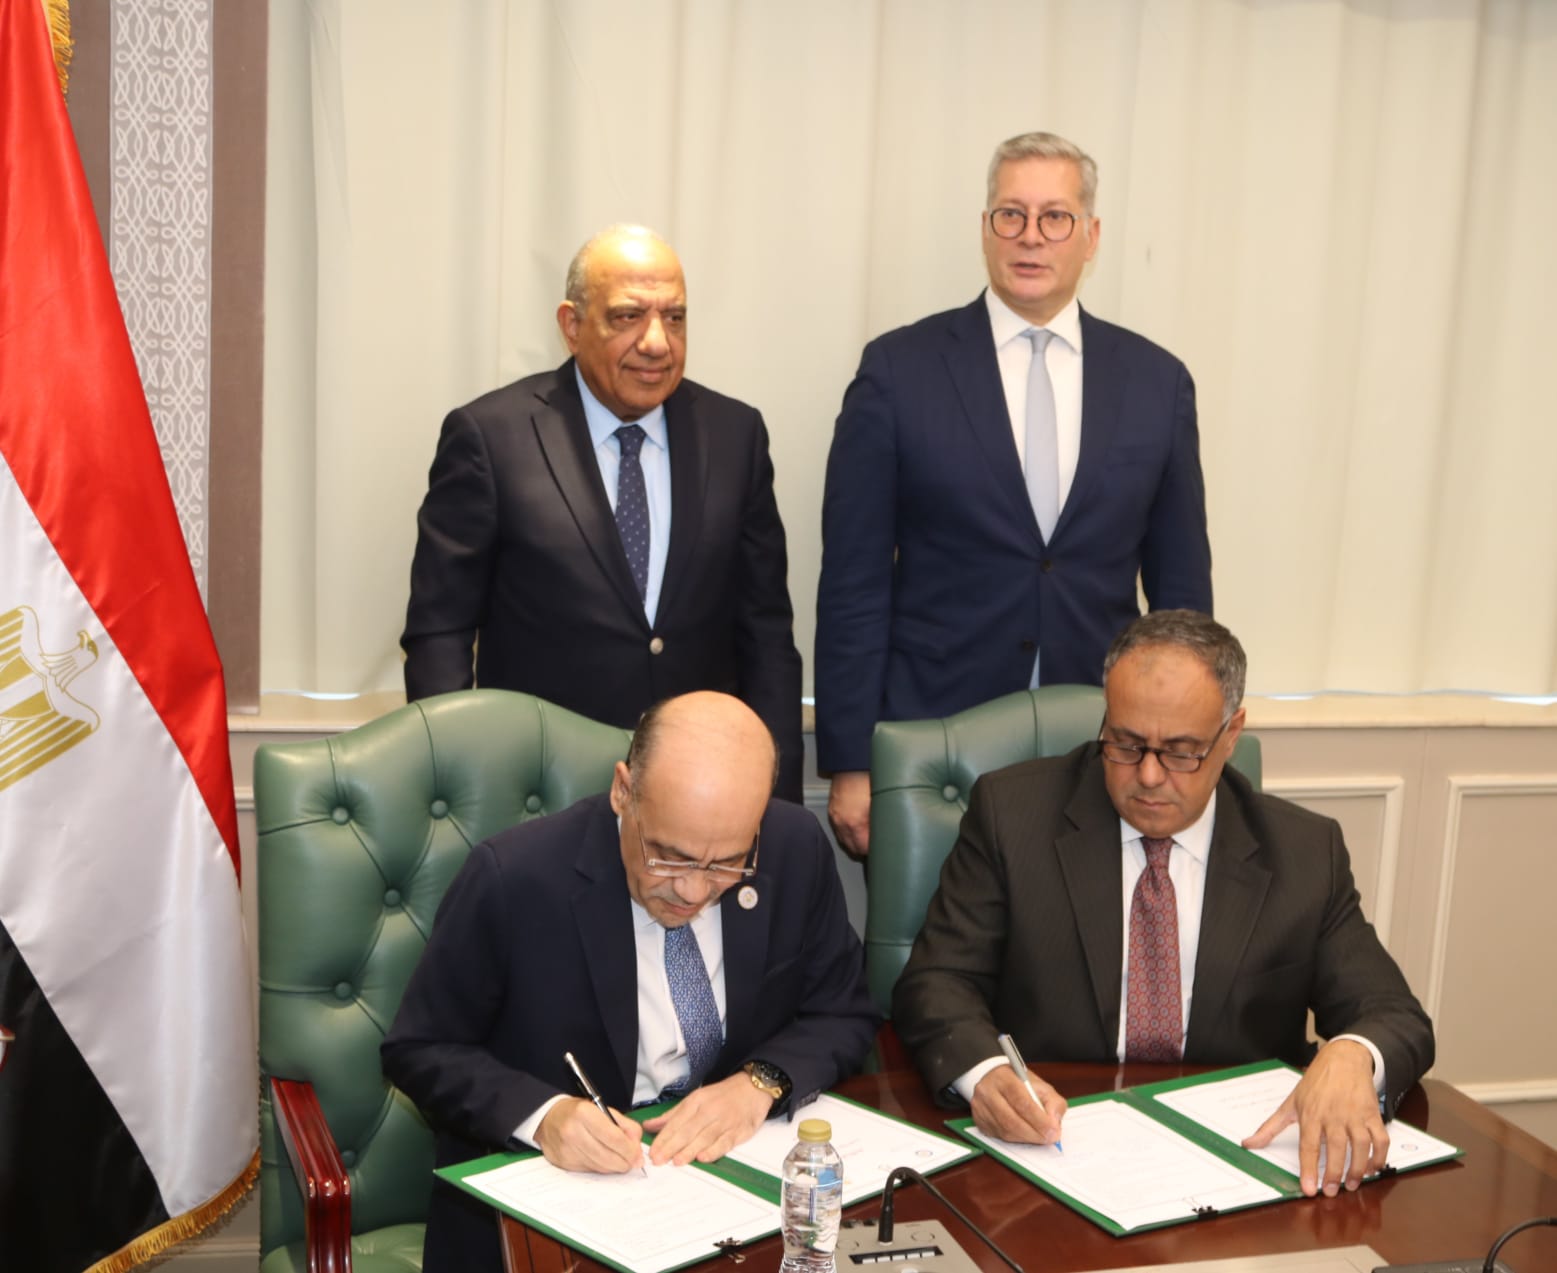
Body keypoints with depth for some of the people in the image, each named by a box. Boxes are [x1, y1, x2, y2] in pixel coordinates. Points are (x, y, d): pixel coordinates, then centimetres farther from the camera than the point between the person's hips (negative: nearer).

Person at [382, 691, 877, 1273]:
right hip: (546, 1188, -2)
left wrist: (760, 1083, -17)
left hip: (733, 1167, 3)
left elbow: (842, 1012, 2)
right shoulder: (514, 879, -18)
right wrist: (543, 1114, -24)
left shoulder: (796, 848, -9)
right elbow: (419, 1050, -7)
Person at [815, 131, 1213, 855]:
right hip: (931, 736, -2)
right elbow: (854, 583, -4)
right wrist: (849, 765, -6)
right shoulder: (899, 369, -3)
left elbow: (1180, 585, 8)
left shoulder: (1157, 382, 4)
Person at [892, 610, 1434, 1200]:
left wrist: (1350, 1058, -23)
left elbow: (1398, 1019, 3)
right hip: (1053, 1145, -2)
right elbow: (937, 982, -2)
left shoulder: (1306, 853, 4)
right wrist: (985, 1072, -25)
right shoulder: (1012, 812, -1)